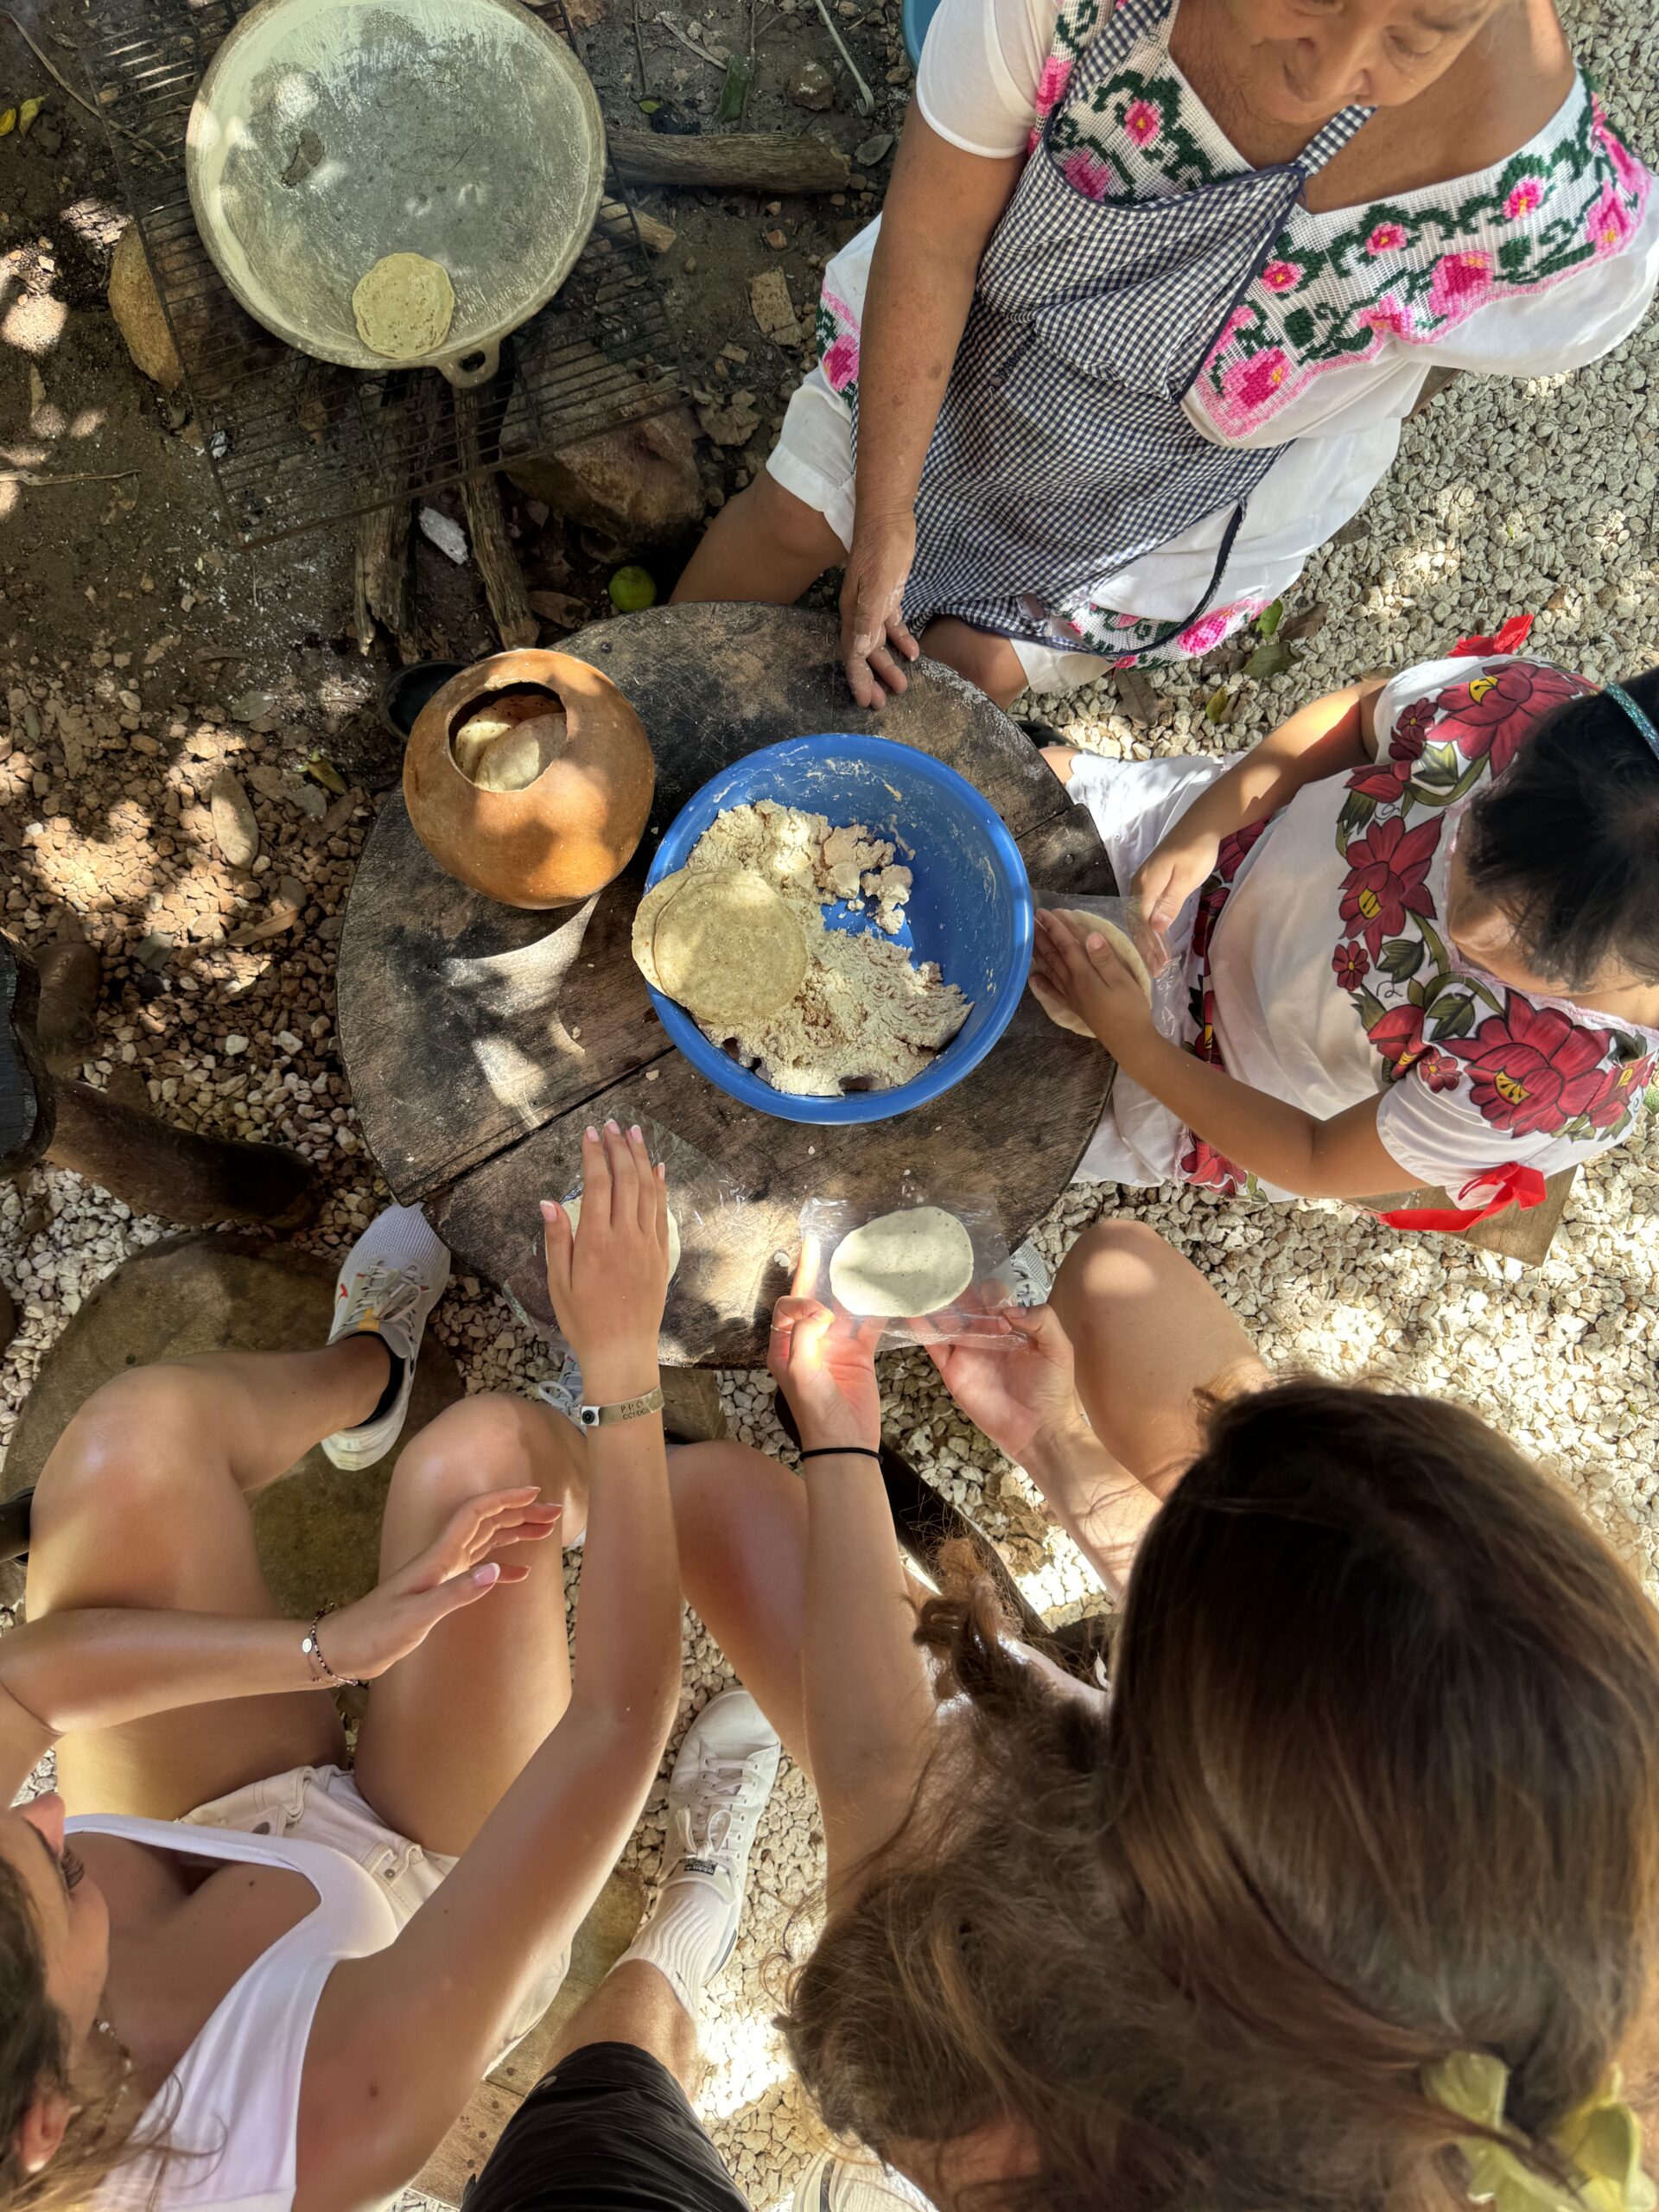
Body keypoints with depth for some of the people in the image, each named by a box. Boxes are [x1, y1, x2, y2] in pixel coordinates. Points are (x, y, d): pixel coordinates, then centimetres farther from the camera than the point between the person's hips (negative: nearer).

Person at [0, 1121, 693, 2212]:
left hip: (202, 1842, 4)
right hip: (424, 1883, -3)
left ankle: (367, 1369, 25)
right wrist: (623, 1360, -36)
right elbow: (623, 1713, -41)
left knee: (140, 1427, -15)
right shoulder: (343, 2116, -44)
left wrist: (321, 1647, -30)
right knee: (483, 1450, -23)